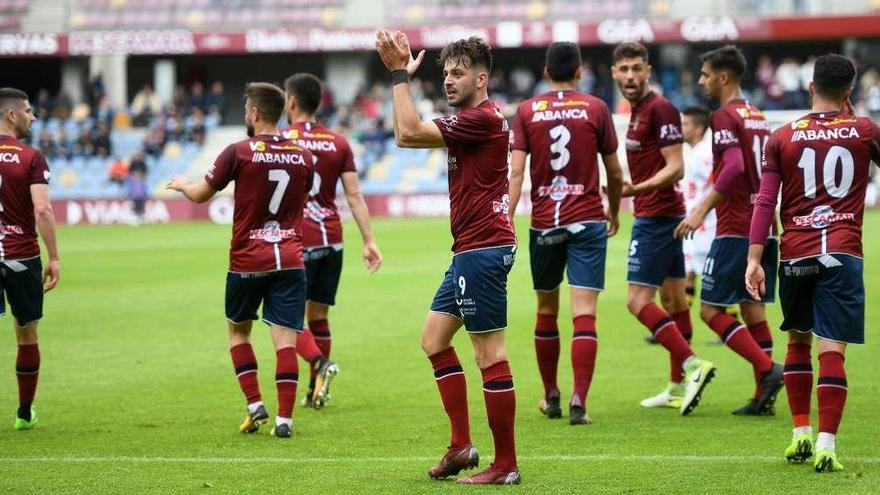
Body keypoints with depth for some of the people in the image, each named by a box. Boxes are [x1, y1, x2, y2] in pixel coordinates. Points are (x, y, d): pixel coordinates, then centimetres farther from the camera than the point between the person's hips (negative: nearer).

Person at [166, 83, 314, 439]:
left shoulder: (240, 152, -8)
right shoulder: (302, 156, 3)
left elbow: (201, 195, 1)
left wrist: (181, 184, 24)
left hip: (247, 260, -2)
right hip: (290, 259, 2)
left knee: (238, 330, 18)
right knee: (285, 338, -1)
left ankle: (254, 404, 9)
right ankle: (285, 418, -8)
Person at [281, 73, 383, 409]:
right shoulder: (338, 143, 8)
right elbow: (354, 195, 3)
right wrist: (369, 241, 3)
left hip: (297, 242, -5)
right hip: (331, 240, 5)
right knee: (318, 315, 13)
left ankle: (320, 363, -26)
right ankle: (316, 391, 14)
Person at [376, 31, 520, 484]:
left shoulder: (483, 118, -15)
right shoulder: (469, 120, 17)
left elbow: (409, 132, -19)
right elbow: (408, 135, 23)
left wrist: (399, 73, -11)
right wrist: (403, 74, 18)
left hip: (483, 250, -11)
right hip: (470, 251, 11)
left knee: (490, 354, -8)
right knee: (434, 339, 15)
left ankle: (505, 465, -4)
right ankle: (462, 446, 17)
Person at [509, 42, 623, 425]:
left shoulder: (526, 112, 2)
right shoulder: (595, 108, 1)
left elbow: (516, 172, -6)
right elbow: (615, 173, 7)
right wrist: (614, 211, 24)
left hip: (543, 223, 1)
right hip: (587, 221, -1)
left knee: (546, 311, 15)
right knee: (584, 314, -5)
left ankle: (551, 397, 26)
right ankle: (578, 403, -15)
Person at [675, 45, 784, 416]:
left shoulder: (725, 117, -10)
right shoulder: (759, 117, 15)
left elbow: (734, 166, -24)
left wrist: (702, 210, -24)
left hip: (736, 230, -8)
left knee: (711, 309, -3)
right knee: (753, 309, 10)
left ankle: (767, 370, -15)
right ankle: (763, 398, 6)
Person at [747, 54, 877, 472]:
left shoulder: (782, 138, 4)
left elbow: (765, 202, -1)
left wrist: (754, 258, -2)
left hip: (795, 254, 2)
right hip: (842, 254, -2)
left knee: (798, 341, 19)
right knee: (832, 351, -6)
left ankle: (800, 434, 19)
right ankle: (826, 446, -15)